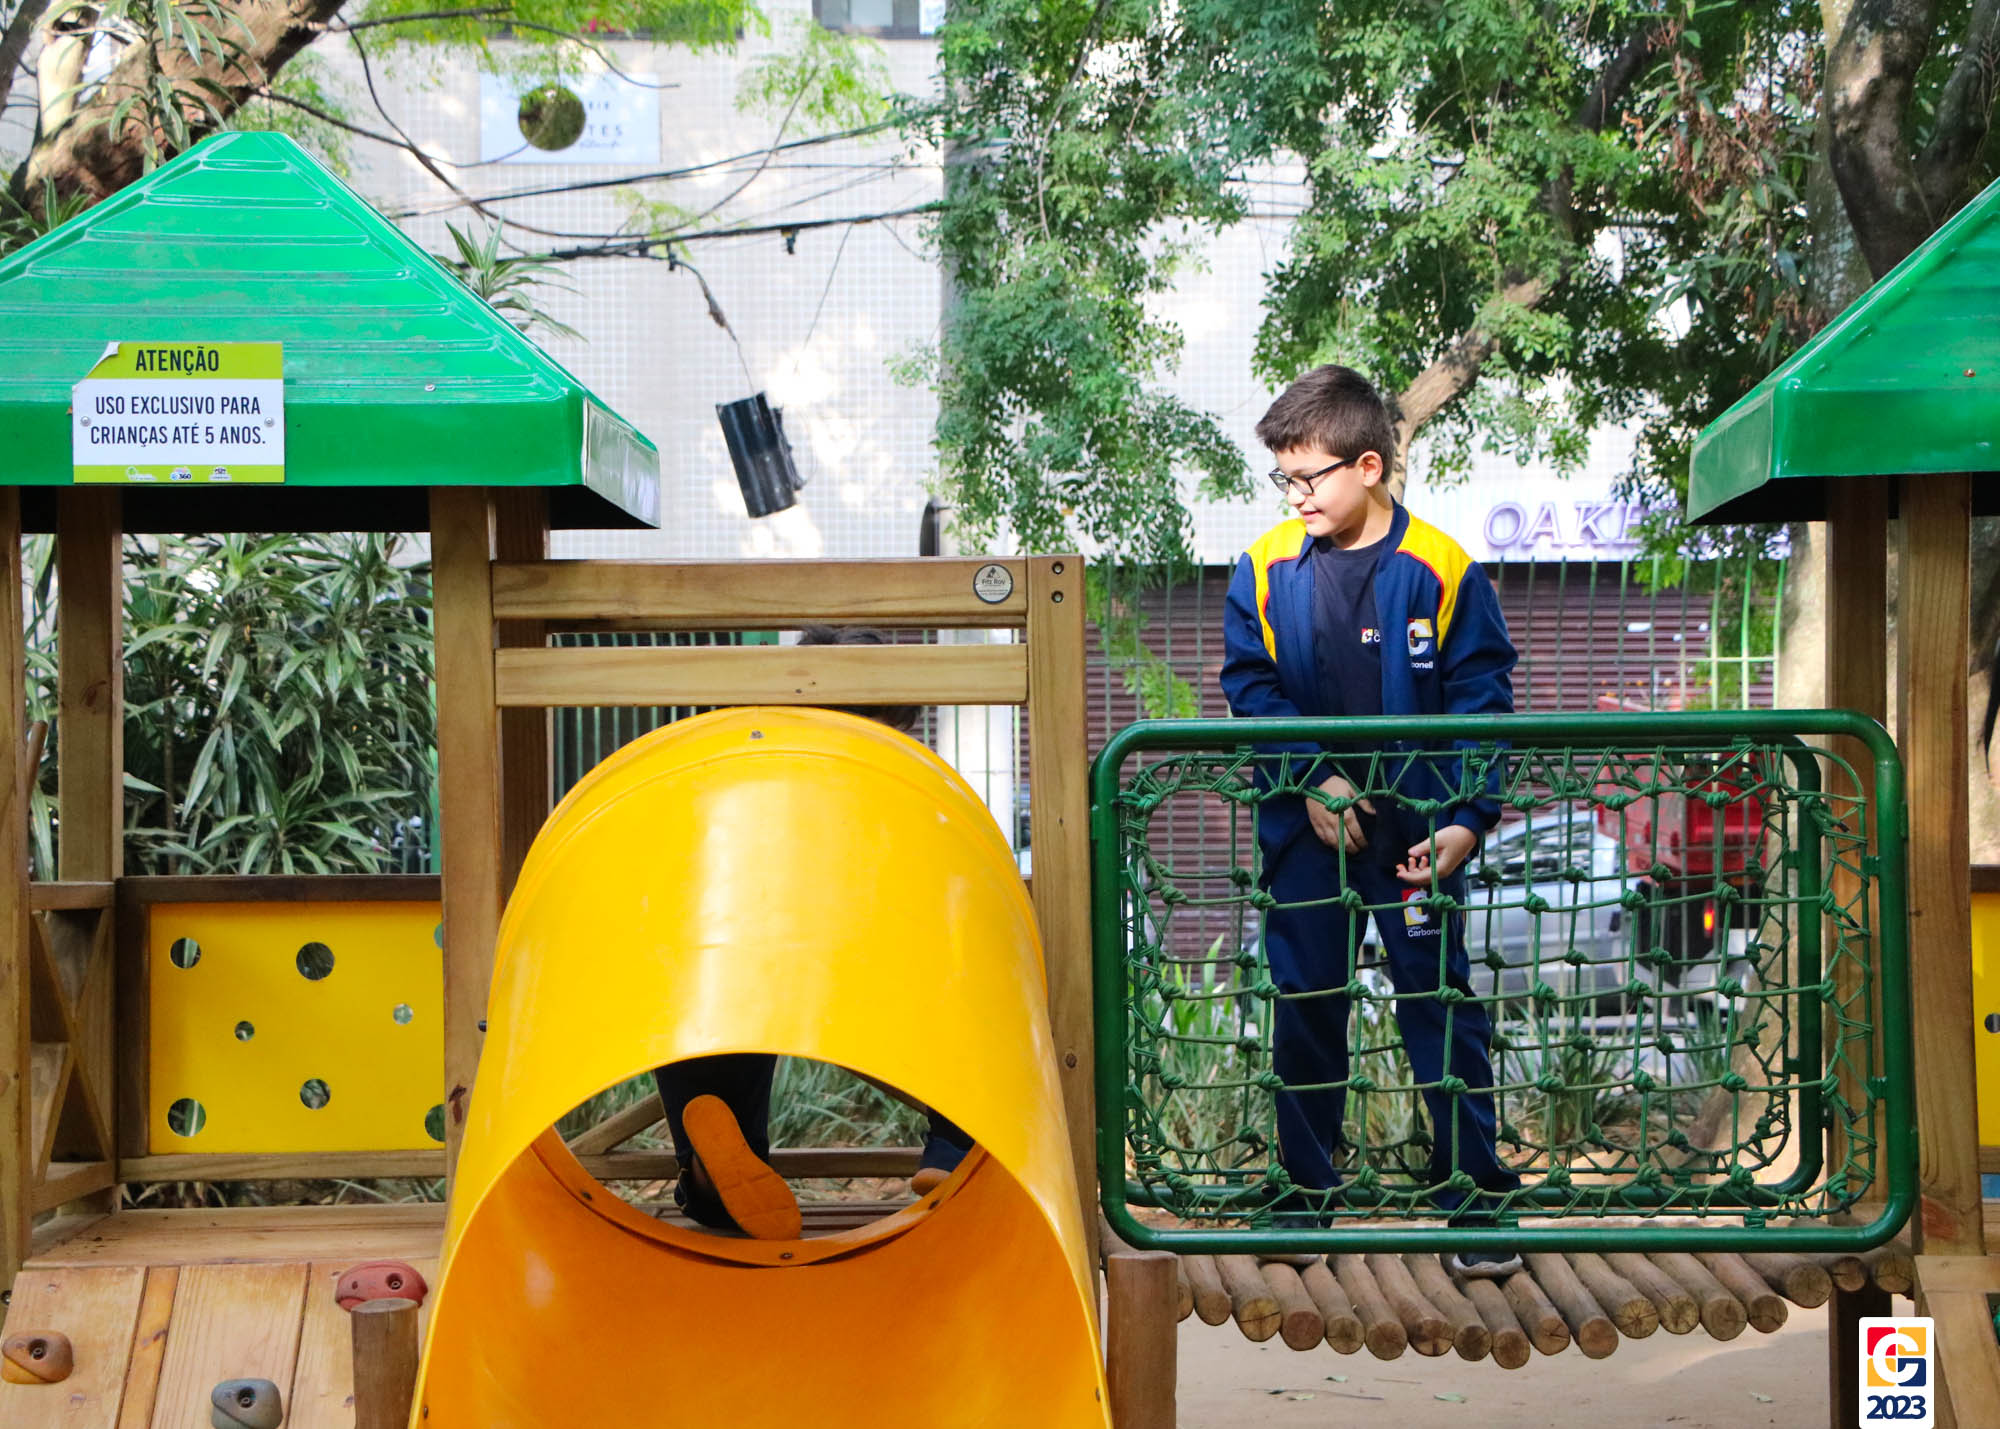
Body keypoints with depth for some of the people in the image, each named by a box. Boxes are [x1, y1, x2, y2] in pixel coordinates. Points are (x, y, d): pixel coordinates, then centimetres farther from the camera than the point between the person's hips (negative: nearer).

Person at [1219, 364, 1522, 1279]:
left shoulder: (1440, 570, -7)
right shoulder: (1266, 567, 1)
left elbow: (1482, 704, -5)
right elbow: (1251, 686, 2)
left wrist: (1466, 821, -13)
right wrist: (1313, 780, -10)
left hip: (1415, 831, -3)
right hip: (1304, 829, 3)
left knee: (1440, 1000, 0)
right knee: (1302, 1003, 9)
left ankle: (1475, 1193, 10)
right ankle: (1305, 1189, 23)